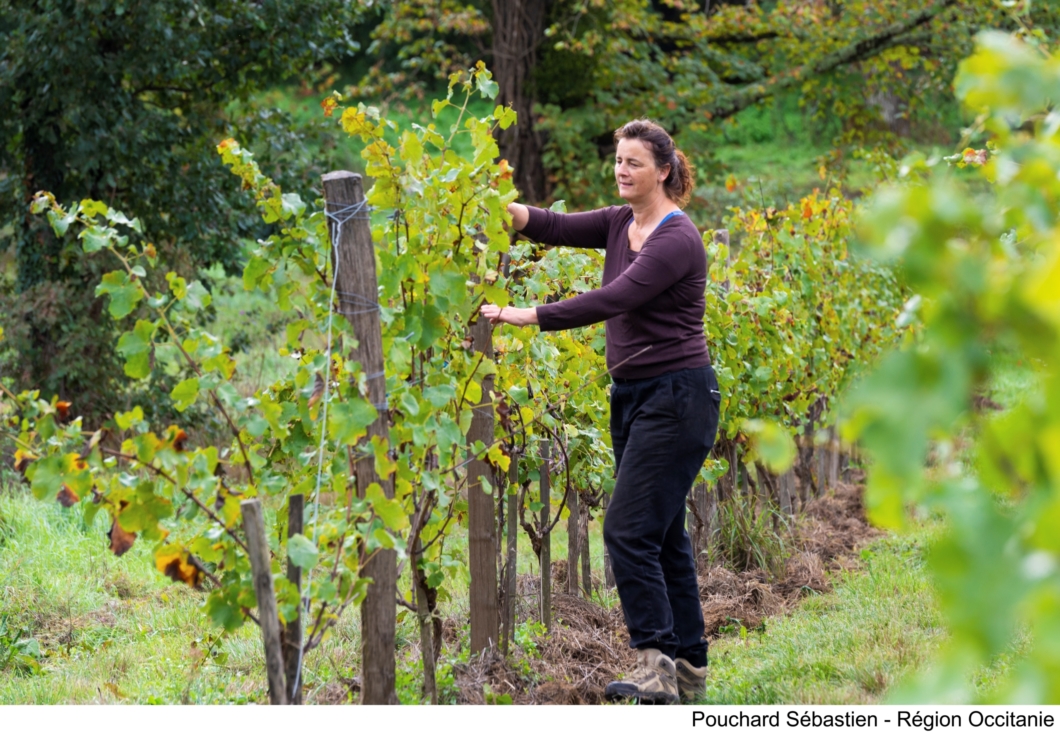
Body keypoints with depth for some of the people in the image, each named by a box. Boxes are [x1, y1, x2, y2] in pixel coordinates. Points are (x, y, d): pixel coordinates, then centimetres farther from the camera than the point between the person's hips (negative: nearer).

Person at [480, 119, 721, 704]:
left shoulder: (676, 239, -16)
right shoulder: (619, 225, 11)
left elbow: (613, 300, -26)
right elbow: (555, 227, -1)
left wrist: (527, 317, -31)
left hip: (676, 398, -9)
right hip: (632, 395, 9)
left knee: (629, 530, -15)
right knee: (661, 534, 11)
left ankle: (655, 667, -15)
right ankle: (689, 668, 16)